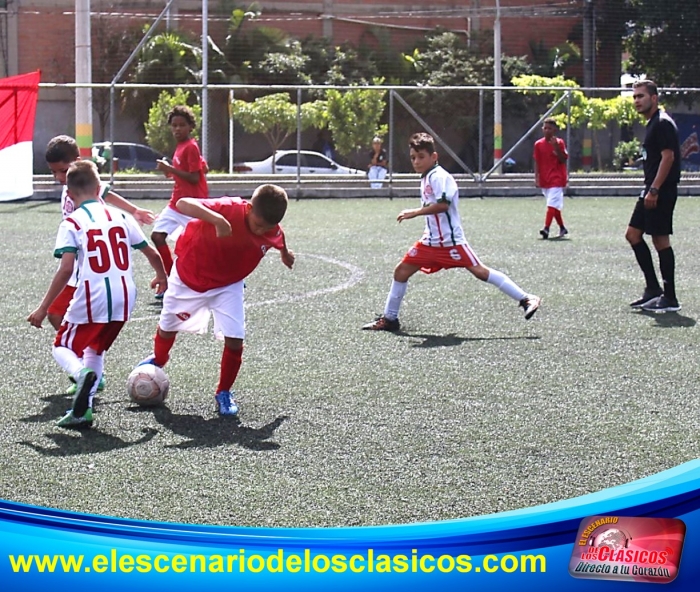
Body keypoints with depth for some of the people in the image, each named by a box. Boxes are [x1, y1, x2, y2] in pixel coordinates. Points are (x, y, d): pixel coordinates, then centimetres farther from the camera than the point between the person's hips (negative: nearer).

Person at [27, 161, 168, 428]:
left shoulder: (72, 223, -4)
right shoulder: (121, 217, 10)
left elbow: (65, 270, -13)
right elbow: (152, 253, 16)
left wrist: (43, 309, -8)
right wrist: (161, 275, 38)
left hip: (91, 299, -5)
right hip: (124, 298, 5)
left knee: (62, 347, 15)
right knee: (96, 348, 26)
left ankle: (82, 373, -20)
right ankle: (84, 409, 15)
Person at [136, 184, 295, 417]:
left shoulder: (273, 232, -21)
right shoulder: (228, 209, -37)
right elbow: (183, 204, -50)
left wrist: (285, 254, 27)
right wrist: (217, 219, -65)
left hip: (228, 285, 2)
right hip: (189, 277, -2)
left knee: (235, 339, -14)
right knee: (168, 327, 21)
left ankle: (224, 393, 10)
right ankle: (158, 360, 56)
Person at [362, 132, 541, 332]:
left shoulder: (439, 176, -15)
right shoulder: (425, 178, 15)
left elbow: (442, 204, -29)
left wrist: (415, 212, -26)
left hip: (451, 240, -9)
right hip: (431, 241, 10)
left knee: (479, 271, -13)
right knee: (401, 271, 7)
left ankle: (526, 300, -9)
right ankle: (389, 319, 17)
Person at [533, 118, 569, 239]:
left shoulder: (559, 143, -4)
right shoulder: (538, 144, 5)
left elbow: (563, 160, -8)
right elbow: (537, 162, 8)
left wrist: (556, 147, -20)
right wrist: (537, 178, 1)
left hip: (557, 179, -5)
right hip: (544, 179, 5)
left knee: (552, 204, -17)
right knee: (555, 205, 12)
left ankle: (546, 228, -27)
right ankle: (562, 228, 24)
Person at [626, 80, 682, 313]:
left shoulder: (663, 123, -13)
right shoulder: (652, 124, 17)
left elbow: (668, 156, -20)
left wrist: (654, 190, -23)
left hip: (662, 190, -11)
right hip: (651, 191, 11)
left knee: (661, 240, -7)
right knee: (633, 234, 10)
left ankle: (670, 299, -2)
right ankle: (653, 289, 14)